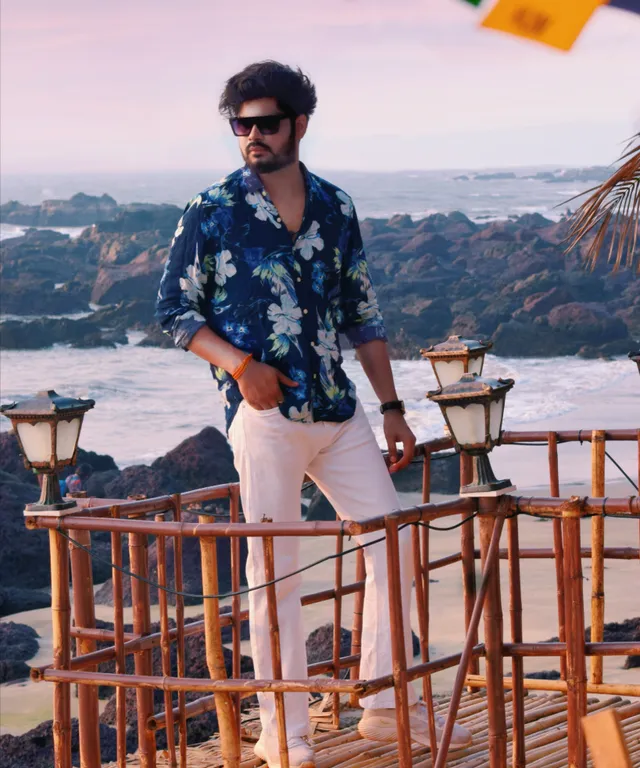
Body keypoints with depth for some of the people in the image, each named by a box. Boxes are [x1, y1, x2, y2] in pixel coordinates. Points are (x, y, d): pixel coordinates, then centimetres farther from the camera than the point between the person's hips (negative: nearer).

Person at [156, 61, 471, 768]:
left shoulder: (335, 208, 9)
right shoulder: (211, 212, -2)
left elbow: (362, 315, 15)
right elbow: (174, 311, 1)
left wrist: (391, 407, 12)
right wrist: (239, 363, -15)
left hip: (338, 411, 5)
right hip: (263, 412, -5)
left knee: (394, 543, 5)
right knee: (274, 569, -2)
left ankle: (387, 708, 18)